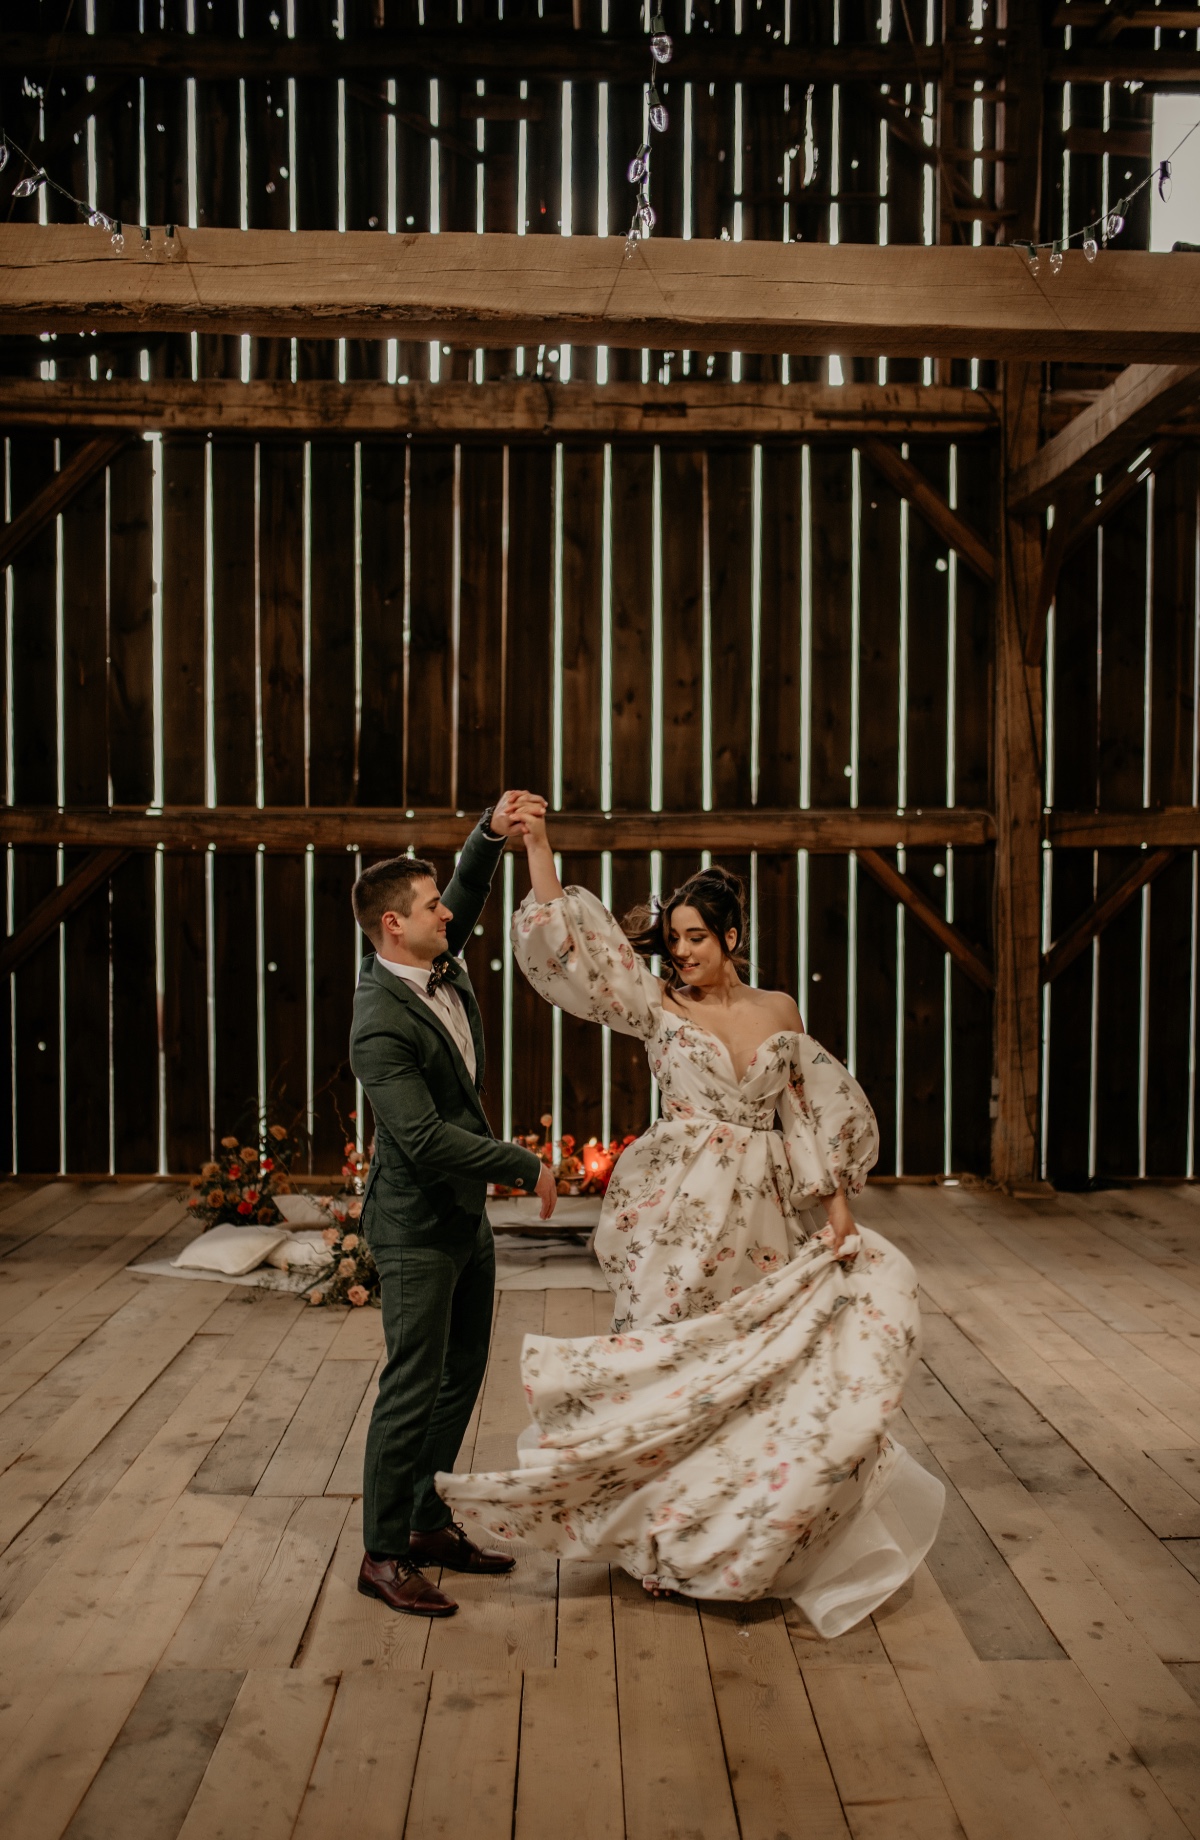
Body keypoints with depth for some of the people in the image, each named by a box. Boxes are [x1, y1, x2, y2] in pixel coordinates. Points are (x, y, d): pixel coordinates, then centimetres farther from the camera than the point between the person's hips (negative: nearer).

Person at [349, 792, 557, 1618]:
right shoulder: (381, 1023, -24)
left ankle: (428, 1521, 32)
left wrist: (492, 832, -8)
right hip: (418, 1225, -9)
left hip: (467, 1215, 9)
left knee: (463, 1374, 17)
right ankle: (385, 1554, 16)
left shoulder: (441, 965, 0)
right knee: (415, 1386, 1)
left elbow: (469, 893, 13)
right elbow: (425, 1138, -27)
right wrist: (528, 1167, -20)